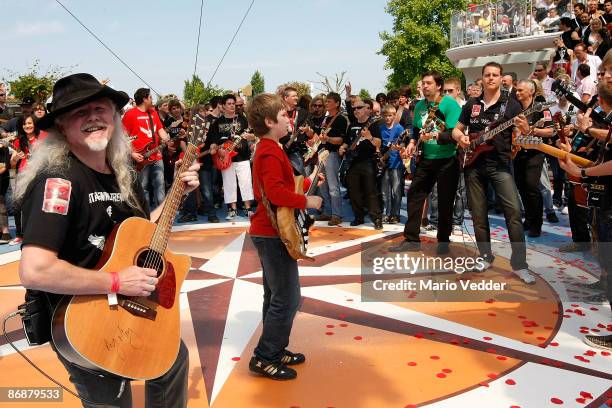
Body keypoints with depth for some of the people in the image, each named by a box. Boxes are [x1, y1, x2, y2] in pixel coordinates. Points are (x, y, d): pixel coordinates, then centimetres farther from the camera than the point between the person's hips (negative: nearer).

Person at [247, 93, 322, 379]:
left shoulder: (266, 148, 14)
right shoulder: (271, 151, -18)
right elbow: (275, 192, -29)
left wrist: (308, 183, 10)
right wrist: (306, 201, -19)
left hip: (267, 232, 11)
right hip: (274, 234, -11)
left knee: (275, 296, 17)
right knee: (288, 298, -5)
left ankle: (275, 350, 27)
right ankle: (264, 358, 3)